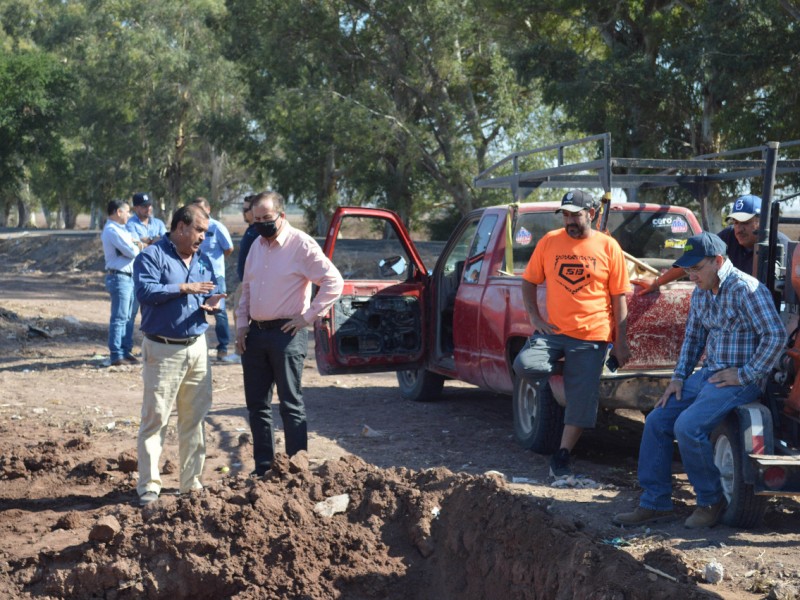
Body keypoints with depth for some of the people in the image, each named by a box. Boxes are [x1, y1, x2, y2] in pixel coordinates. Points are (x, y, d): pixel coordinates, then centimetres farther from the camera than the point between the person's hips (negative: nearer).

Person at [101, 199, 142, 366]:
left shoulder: (118, 229, 18)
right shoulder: (113, 231, -16)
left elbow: (131, 244, 16)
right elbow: (132, 252, -18)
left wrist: (135, 245, -5)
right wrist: (137, 247, 2)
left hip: (127, 277, 11)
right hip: (119, 277, -11)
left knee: (128, 317, 16)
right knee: (119, 318, -8)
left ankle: (126, 351, 23)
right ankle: (116, 356, -7)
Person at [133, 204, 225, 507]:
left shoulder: (203, 261, 16)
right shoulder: (152, 256, -6)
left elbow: (210, 294, 19)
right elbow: (145, 290, -19)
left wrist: (212, 303, -4)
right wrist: (184, 289, -19)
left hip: (197, 347, 7)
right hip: (163, 350, -6)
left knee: (194, 418, 10)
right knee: (155, 418, -5)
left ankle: (192, 483, 19)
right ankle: (149, 486, -1)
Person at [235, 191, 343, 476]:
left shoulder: (301, 245, -9)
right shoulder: (257, 246, 13)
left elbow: (334, 282, -14)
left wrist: (307, 316, -13)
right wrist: (242, 325, 12)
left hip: (286, 333, -7)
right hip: (255, 334, 7)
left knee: (291, 405, -4)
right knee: (257, 404, 10)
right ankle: (263, 466, 18)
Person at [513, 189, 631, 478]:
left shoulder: (608, 247, 0)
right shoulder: (549, 242, 3)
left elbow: (619, 297, 2)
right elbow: (529, 282, 11)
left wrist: (621, 341, 0)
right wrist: (535, 318, -4)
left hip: (592, 337, -1)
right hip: (552, 331, 1)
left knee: (582, 400, -1)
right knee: (525, 365, -25)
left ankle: (562, 457, 14)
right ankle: (550, 371, 10)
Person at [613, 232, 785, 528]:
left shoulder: (745, 289, -18)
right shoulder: (701, 292, 10)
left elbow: (776, 336, -22)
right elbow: (693, 338, 20)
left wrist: (745, 374, -19)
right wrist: (679, 377, 9)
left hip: (737, 380, -9)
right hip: (707, 374, 9)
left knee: (688, 427, -24)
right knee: (656, 421, 0)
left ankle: (711, 501, -5)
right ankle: (654, 503, 5)